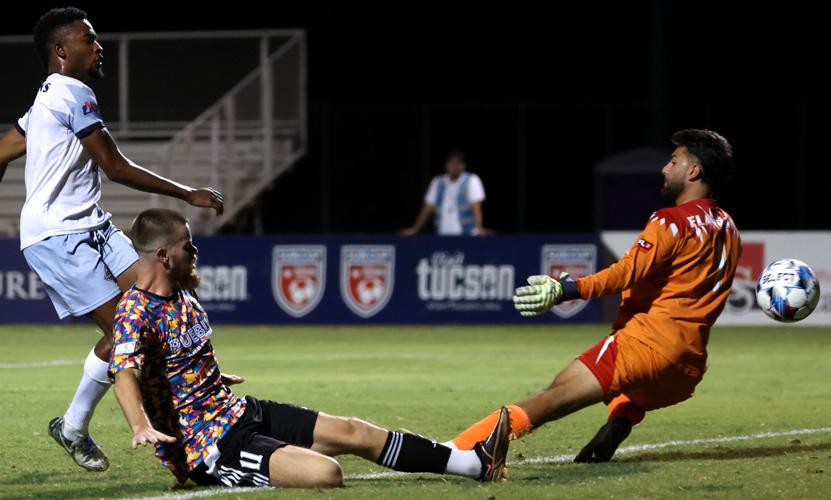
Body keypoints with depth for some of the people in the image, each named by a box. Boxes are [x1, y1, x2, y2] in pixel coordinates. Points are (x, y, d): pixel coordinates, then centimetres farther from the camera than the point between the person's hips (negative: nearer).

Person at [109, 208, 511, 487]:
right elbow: (125, 373, -40)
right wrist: (141, 427, -58)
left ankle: (476, 463, 15)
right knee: (324, 473, -32)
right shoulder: (136, 313, -22)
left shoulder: (180, 294, 9)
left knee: (353, 432, 9)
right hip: (207, 446, -10)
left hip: (236, 411, 10)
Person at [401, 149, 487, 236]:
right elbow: (428, 208, 13)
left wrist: (478, 228, -27)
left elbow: (476, 207, -13)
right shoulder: (437, 182, 11)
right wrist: (414, 229, 8)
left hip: (466, 235, -4)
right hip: (443, 236, 4)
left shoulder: (471, 180, -2)